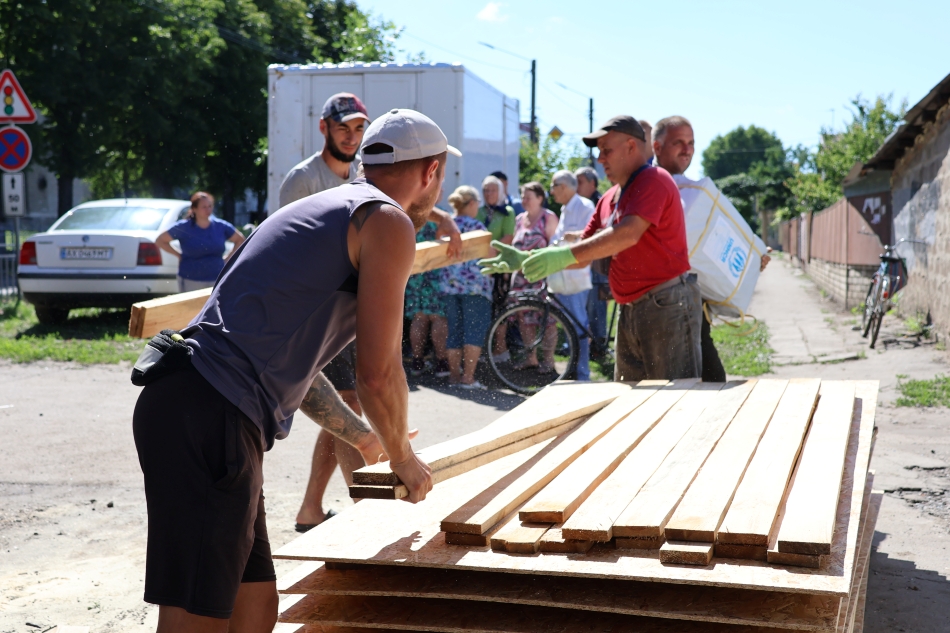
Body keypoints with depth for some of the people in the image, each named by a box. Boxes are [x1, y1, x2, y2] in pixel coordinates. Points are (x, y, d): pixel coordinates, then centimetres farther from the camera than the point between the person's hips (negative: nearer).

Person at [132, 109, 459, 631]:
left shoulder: (327, 208, 25)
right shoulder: (389, 223, -3)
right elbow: (377, 372, -6)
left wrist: (357, 434, 41)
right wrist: (402, 458, 12)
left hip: (184, 405, 10)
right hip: (210, 417, -10)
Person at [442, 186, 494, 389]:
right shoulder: (476, 226, -7)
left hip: (449, 284, 6)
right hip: (474, 283, -6)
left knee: (454, 330, 10)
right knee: (475, 331, -4)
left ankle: (454, 374, 12)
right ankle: (468, 377, -9)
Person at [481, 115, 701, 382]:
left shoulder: (654, 180, -10)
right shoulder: (609, 199, 17)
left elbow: (629, 234, -25)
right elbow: (583, 257, 15)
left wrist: (564, 255, -30)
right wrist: (524, 260, 4)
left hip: (668, 303, -9)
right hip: (631, 308, 9)